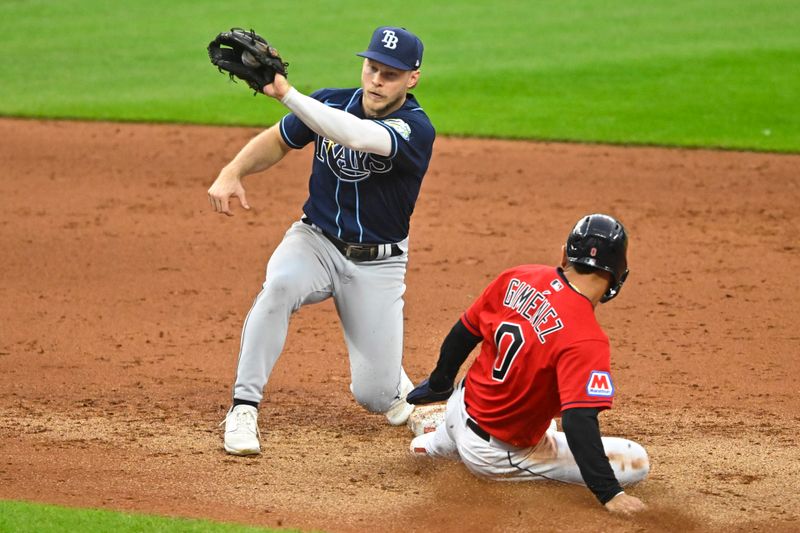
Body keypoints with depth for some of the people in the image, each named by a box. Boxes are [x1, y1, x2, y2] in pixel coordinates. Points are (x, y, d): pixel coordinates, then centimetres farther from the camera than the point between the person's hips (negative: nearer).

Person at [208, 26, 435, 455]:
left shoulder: (416, 130, -21)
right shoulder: (332, 103, -7)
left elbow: (356, 135, -41)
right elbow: (277, 140, 10)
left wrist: (284, 93, -49)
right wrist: (232, 171, -11)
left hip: (378, 265, -2)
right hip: (315, 241, 2)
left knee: (373, 395, -7)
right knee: (279, 285, -35)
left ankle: (395, 382, 32)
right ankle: (243, 409, -27)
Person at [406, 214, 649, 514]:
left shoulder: (517, 278, -10)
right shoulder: (587, 340, -30)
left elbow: (464, 333, 3)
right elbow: (579, 422, -36)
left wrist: (439, 385, 21)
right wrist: (609, 494, -31)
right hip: (497, 453, -9)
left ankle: (442, 441, 22)